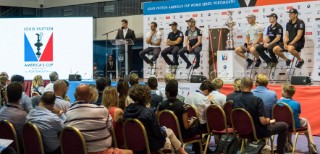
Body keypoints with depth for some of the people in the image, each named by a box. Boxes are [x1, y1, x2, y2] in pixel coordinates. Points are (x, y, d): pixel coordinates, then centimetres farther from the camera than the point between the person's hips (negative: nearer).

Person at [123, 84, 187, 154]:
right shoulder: (148, 112, -29)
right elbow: (158, 134, -20)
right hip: (151, 145, -7)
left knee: (169, 131, 27)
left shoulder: (126, 111, -10)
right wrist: (164, 132, 4)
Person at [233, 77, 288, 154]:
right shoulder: (257, 100, -24)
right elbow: (263, 121, -26)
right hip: (258, 132, -6)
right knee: (284, 125, 14)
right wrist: (269, 121, -2)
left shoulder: (236, 100, -10)